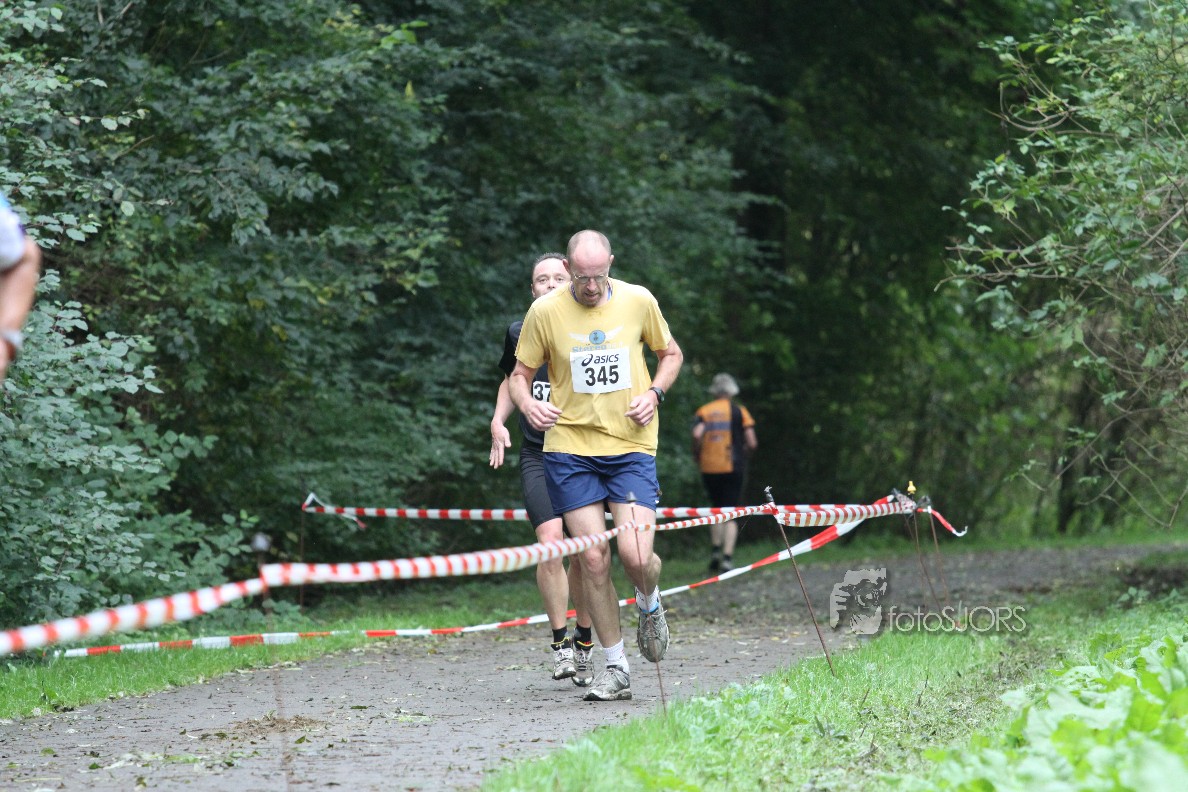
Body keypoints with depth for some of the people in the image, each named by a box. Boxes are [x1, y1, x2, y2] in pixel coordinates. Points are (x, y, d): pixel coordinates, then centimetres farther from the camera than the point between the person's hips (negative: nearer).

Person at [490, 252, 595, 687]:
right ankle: (560, 643, -6)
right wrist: (498, 422, 8)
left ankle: (584, 644, 18)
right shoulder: (520, 334, 6)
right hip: (538, 455, 0)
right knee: (551, 544, -16)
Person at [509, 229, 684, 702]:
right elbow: (520, 373, 8)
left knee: (636, 556, -14)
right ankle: (615, 668, 7)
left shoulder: (638, 301, 0)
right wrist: (527, 404, -14)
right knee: (593, 558, -5)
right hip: (569, 448, 0)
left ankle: (649, 606, 23)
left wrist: (654, 394, -2)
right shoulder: (545, 312, -3)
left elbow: (670, 354, 16)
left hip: (631, 446, 0)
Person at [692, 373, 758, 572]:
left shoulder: (703, 412, 6)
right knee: (731, 515, 2)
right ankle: (727, 557, -10)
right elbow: (752, 443, -4)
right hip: (733, 468, -2)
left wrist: (697, 457, 2)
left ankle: (715, 550, 7)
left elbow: (697, 435, -13)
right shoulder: (739, 412, 3)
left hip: (709, 468, 2)